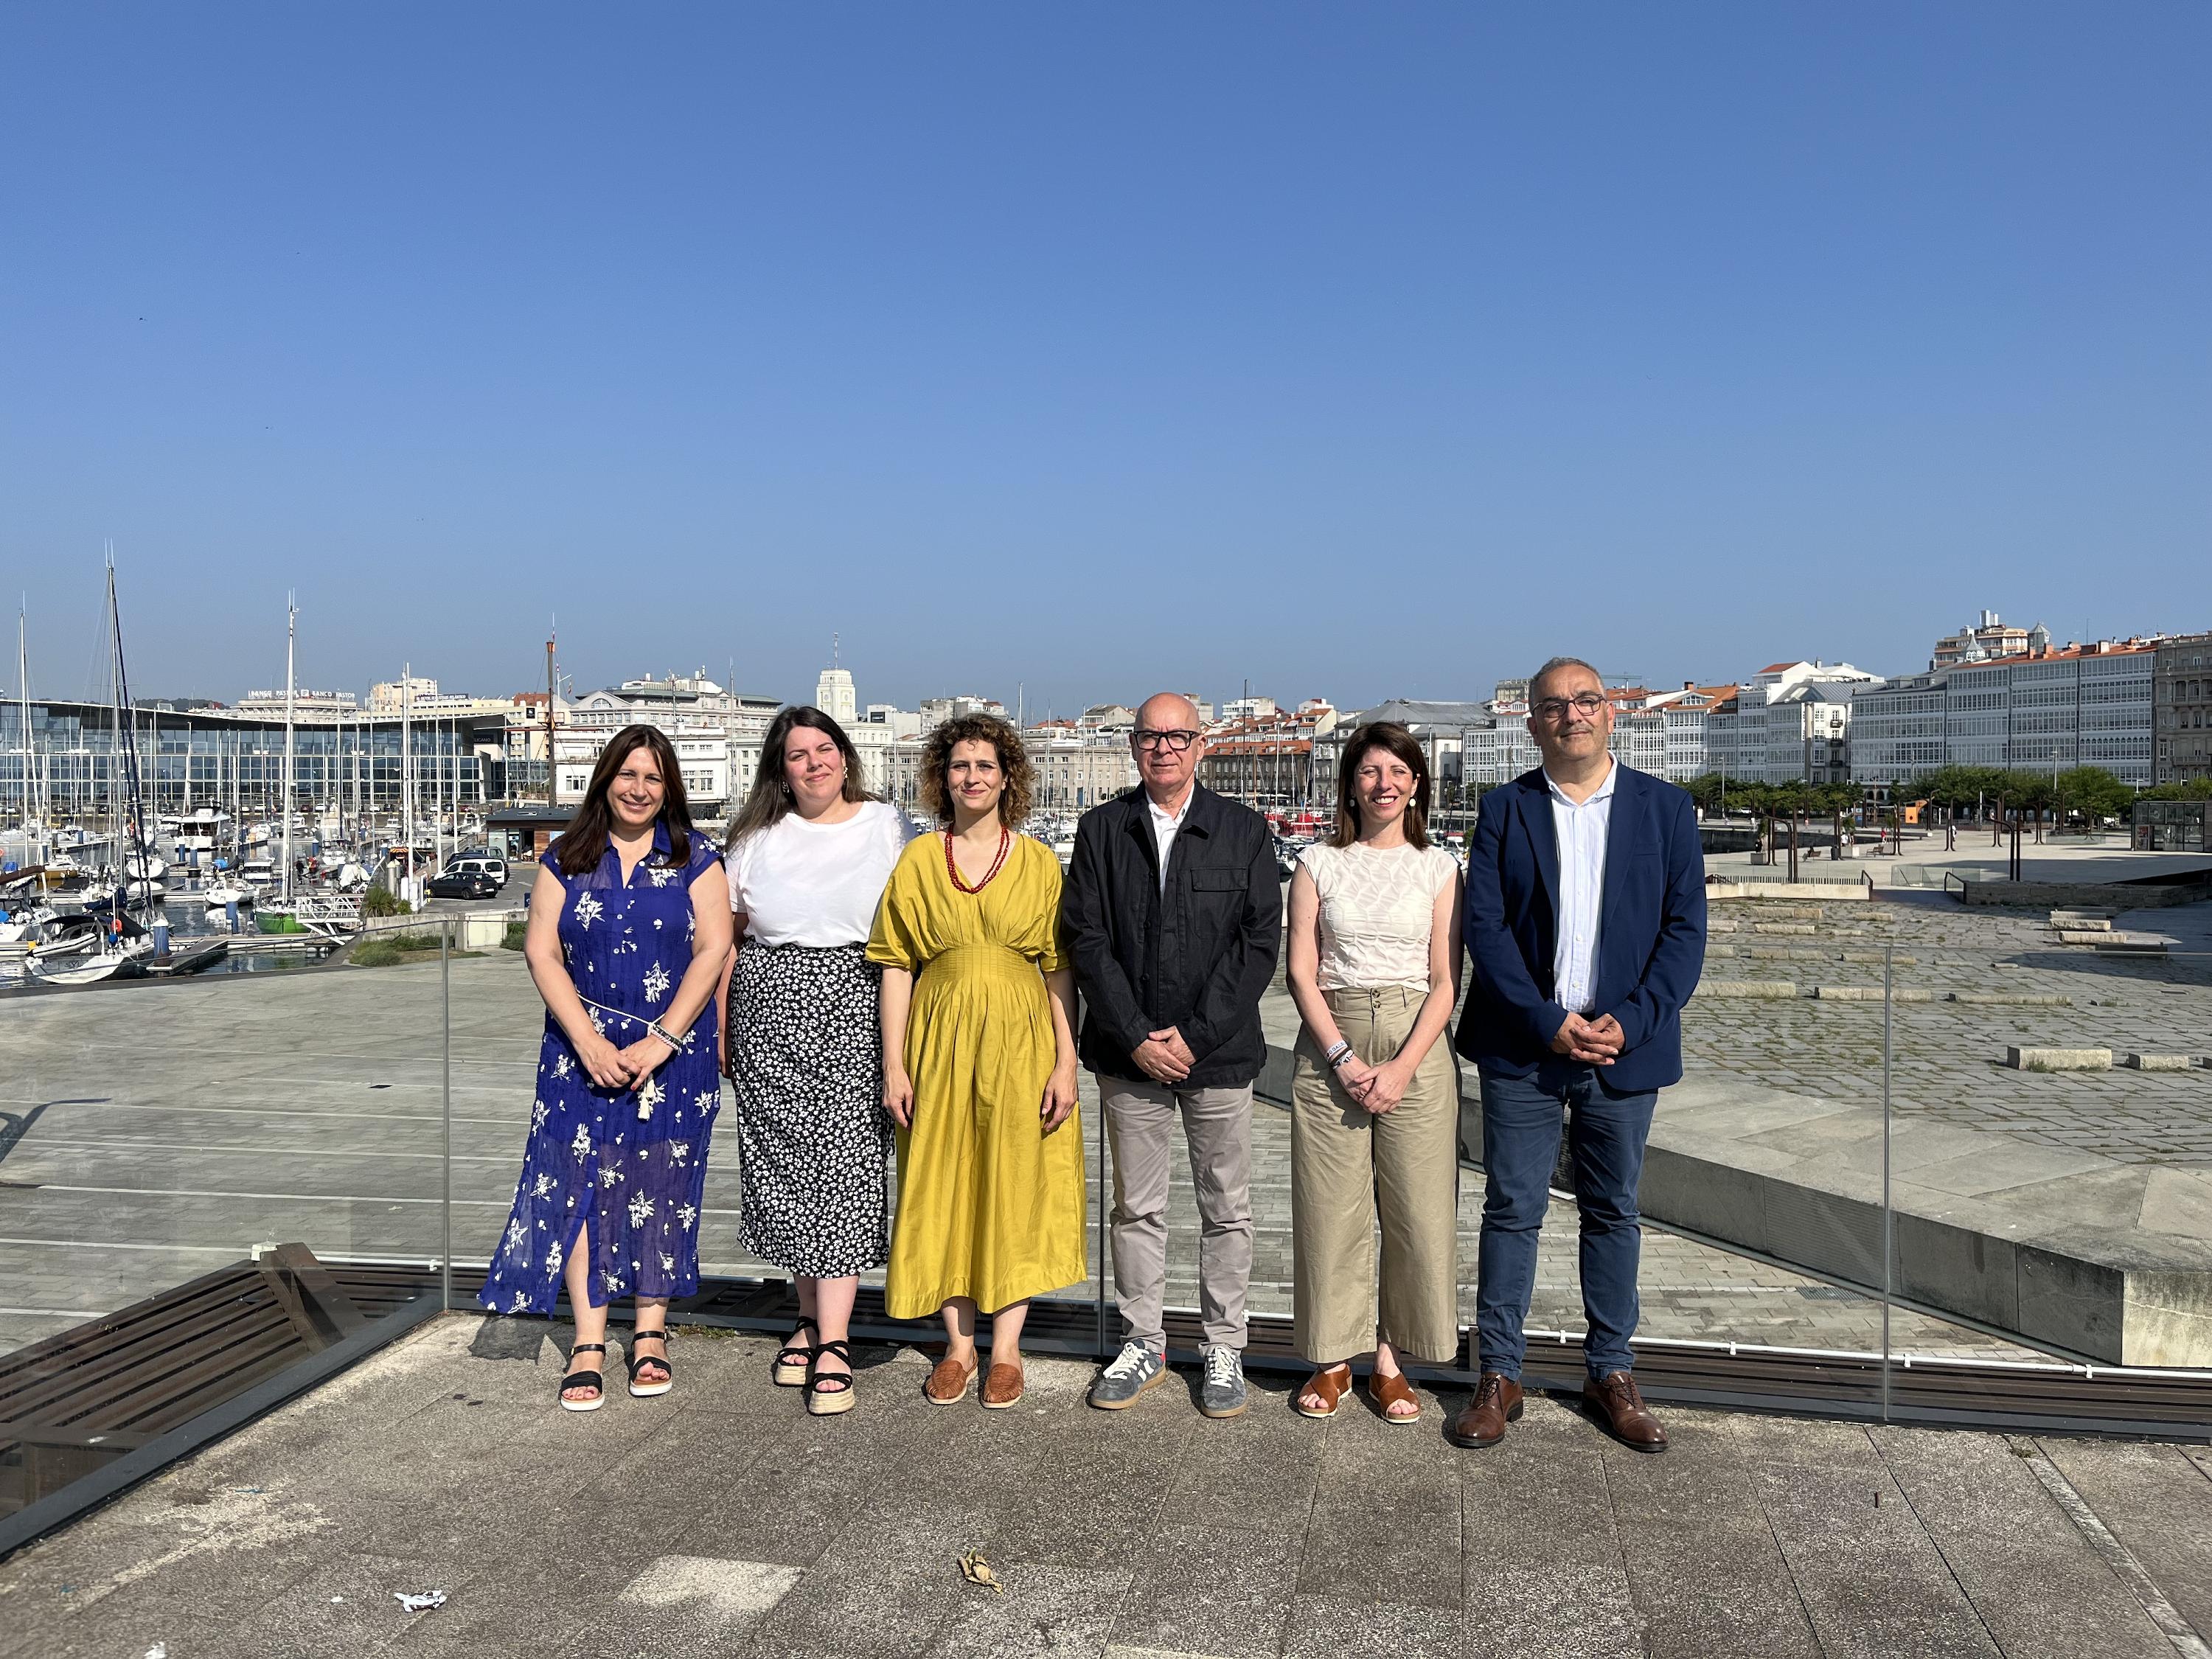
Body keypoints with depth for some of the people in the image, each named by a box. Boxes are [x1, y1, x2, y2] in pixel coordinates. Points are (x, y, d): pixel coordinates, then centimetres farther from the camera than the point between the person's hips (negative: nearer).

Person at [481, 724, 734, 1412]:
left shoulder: (694, 858, 2)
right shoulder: (566, 859, 5)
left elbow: (712, 950, -5)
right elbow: (541, 951, 0)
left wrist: (662, 1039, -12)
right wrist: (588, 1042, -10)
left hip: (673, 1051, -1)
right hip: (583, 1051, 1)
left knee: (660, 1186, 3)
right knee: (581, 1183, -2)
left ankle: (650, 1334, 16)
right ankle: (589, 1343, 6)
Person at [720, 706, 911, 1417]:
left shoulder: (885, 826, 6)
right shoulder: (758, 838, 10)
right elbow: (728, 938, 13)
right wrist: (720, 1032, 8)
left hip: (853, 1016, -2)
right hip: (769, 1019, 3)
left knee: (844, 1166, -8)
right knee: (784, 1165, 6)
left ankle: (833, 1345, -6)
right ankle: (812, 1319, 23)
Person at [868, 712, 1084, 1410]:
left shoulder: (1039, 862, 2)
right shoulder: (918, 859, 3)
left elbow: (1060, 969, 1)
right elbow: (896, 966, 2)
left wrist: (1066, 1062, -6)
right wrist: (894, 1065, -3)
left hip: (1021, 1044, -1)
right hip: (940, 1043, 1)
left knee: (1018, 1191, 5)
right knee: (942, 1189, 6)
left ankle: (1005, 1348, 18)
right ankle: (958, 1345, 21)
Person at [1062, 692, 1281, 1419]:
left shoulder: (1244, 830, 1)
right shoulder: (1101, 829, 4)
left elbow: (1259, 942, -5)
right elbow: (1087, 938, -1)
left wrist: (1192, 1035, -12)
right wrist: (1137, 1038, -10)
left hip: (1219, 1052, -1)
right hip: (1129, 1054, 1)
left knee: (1226, 1209, 8)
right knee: (1136, 1207, 11)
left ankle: (1224, 1349, 23)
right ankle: (1144, 1343, 26)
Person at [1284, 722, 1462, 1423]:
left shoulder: (1439, 867, 5)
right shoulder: (1319, 863, 6)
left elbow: (1447, 981, 0)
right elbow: (1301, 973, 1)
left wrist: (1402, 1067, -12)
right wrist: (1344, 1057, -11)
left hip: (1416, 1048, 0)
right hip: (1328, 1044, 0)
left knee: (1416, 1210, 0)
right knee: (1330, 1206, 3)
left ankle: (1390, 1358, 15)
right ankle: (1333, 1358, 17)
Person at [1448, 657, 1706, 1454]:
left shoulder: (1664, 808, 3)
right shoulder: (1505, 810, 2)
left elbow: (1685, 928, -1)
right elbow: (1485, 927, -4)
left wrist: (1630, 1022, -12)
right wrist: (1549, 1024, -13)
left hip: (1623, 1048, 1)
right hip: (1522, 1049, -1)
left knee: (1613, 1212, 12)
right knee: (1512, 1210, 4)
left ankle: (1610, 1373, 26)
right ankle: (1499, 1375, 16)